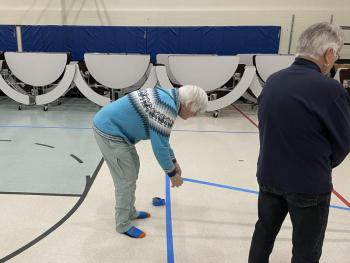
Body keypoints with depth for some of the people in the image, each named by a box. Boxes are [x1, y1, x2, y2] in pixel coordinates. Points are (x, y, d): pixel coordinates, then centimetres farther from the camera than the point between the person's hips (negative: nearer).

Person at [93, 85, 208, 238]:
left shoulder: (168, 98, 8)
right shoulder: (168, 109, -24)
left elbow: (162, 138, 18)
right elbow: (160, 146, -21)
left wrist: (174, 162, 23)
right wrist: (172, 174, -6)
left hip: (110, 125, 11)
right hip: (109, 131, -10)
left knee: (133, 167, 20)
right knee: (126, 178, -2)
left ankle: (130, 212, 34)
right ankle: (123, 225, 16)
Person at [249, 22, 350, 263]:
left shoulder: (273, 80, -3)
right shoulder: (330, 89, -21)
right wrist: (322, 166, 10)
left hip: (268, 176, 6)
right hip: (309, 184, -5)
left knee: (264, 230, 24)